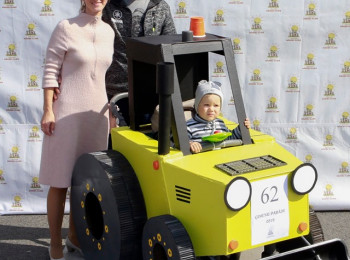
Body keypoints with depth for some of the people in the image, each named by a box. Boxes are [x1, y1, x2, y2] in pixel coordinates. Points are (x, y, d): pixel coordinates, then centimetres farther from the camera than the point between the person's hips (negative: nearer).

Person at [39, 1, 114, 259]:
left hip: (96, 112, 5)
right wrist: (48, 110, -12)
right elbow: (50, 71, -7)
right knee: (60, 181, 2)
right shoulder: (66, 28, -8)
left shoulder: (108, 32, 8)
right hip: (67, 111, -5)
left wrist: (110, 111, 16)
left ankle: (75, 235, 30)